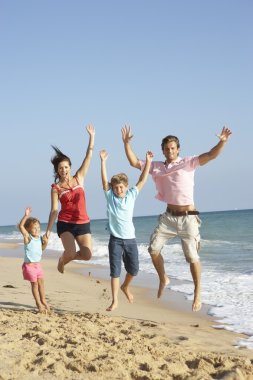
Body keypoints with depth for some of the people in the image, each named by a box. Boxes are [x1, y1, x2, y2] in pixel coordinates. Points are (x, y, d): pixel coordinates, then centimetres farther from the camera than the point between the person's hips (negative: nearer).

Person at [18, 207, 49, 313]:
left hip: (38, 264, 6)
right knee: (34, 283, 1)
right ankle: (39, 304, 9)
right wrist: (26, 216, -36)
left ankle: (43, 301, 23)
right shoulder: (28, 237, -14)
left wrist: (45, 242, -1)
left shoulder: (39, 238, 3)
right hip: (29, 265, -6)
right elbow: (20, 226, -29)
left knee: (41, 282, 10)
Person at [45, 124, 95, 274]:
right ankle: (62, 259, 15)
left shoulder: (79, 178, 4)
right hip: (65, 224, -3)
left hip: (83, 223, 3)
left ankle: (66, 258, 25)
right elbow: (54, 211, -3)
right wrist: (48, 231, -8)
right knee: (71, 253, -23)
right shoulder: (56, 188, -2)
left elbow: (89, 156, 1)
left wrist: (92, 136, -3)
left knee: (87, 255, -6)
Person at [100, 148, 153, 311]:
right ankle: (115, 301, 3)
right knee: (115, 271, -3)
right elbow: (104, 180, -13)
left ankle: (125, 287, 38)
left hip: (130, 239, 2)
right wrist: (103, 161, -22)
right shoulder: (110, 196, -2)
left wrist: (148, 162, -9)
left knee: (134, 269, 8)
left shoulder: (131, 195, 2)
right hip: (115, 240, -2)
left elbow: (142, 180, -2)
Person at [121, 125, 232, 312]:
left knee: (192, 256, -5)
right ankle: (163, 279, 24)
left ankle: (197, 293, 10)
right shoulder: (156, 166, 8)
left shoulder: (188, 163, -3)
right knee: (154, 249, -2)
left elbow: (210, 155, -14)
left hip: (188, 217, -4)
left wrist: (222, 141, -30)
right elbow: (134, 162, 11)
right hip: (168, 216, 4)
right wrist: (127, 143, 2)